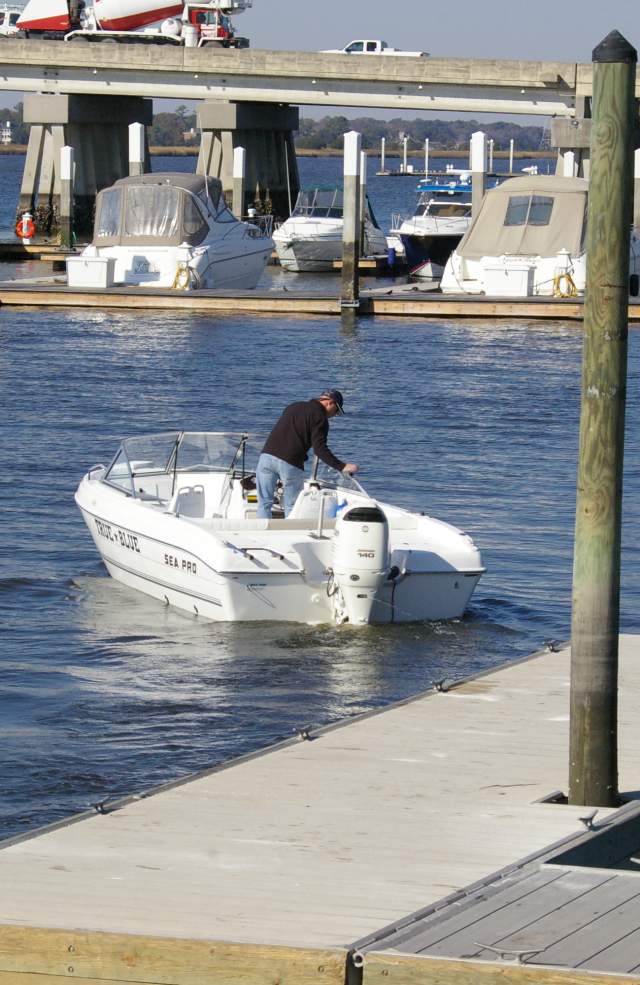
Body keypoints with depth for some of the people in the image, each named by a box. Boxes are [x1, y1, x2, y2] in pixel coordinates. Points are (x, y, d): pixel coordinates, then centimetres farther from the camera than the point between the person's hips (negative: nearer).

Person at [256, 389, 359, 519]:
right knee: (291, 507, 6)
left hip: (267, 456, 5)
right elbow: (320, 448, -10)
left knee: (264, 503, 6)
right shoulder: (319, 417, 0)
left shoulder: (294, 407, 23)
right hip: (290, 463, -5)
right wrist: (342, 467, -11)